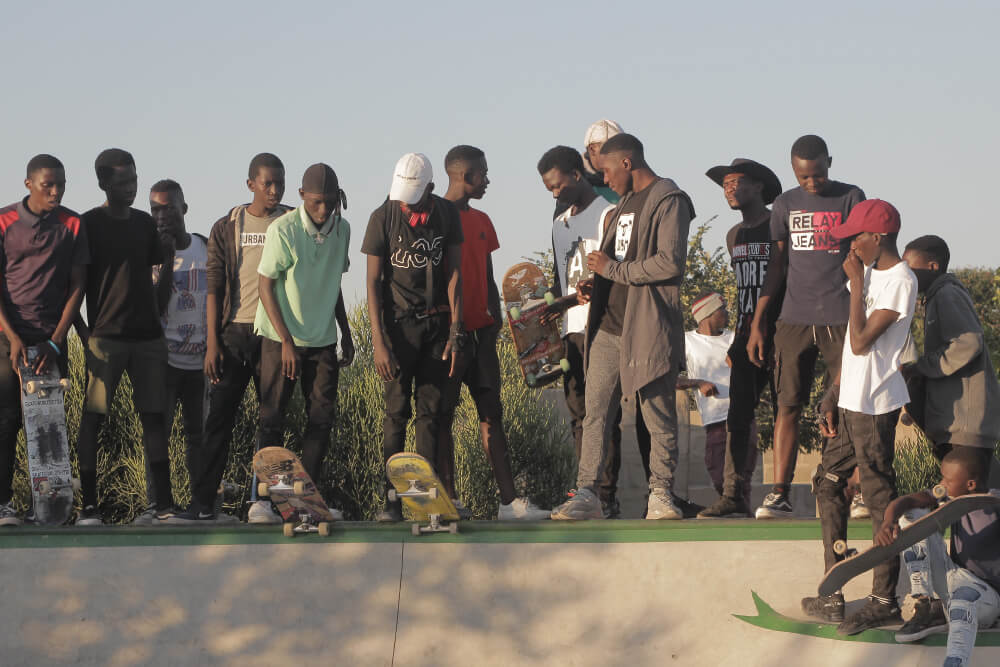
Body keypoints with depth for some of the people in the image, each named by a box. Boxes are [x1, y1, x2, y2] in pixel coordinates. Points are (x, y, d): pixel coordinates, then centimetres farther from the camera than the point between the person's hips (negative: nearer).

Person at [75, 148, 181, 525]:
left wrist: (157, 316, 14)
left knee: (154, 416, 1)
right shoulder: (88, 224, -2)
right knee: (92, 418, -6)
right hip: (105, 338, -5)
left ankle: (164, 505, 0)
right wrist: (84, 332, -10)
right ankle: (88, 506, -4)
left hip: (147, 337, 5)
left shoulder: (144, 223, 14)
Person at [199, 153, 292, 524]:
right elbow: (214, 288, 5)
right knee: (220, 417, -3)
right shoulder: (227, 228, 7)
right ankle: (201, 503, 0)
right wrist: (212, 342, -4)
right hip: (234, 331, 0)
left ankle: (262, 501, 2)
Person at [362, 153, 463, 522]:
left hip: (438, 321, 2)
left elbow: (454, 274, 3)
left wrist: (455, 332, -3)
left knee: (431, 410, -1)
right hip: (399, 321, -2)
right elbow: (373, 281, -6)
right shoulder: (384, 217, -7)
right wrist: (378, 341, -12)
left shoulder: (447, 214, 0)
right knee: (397, 410, -6)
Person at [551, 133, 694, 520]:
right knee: (595, 414, 3)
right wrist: (595, 284, 9)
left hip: (648, 330, -8)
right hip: (608, 328, 8)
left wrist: (614, 270, -13)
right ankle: (586, 494, 3)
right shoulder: (625, 204, 21)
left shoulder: (668, 201, -8)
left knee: (659, 419, 0)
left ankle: (660, 495, 7)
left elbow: (671, 262, -19)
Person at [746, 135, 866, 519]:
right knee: (787, 405, -4)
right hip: (794, 318, 2)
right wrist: (757, 323, 9)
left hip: (840, 318, -2)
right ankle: (779, 495, -5)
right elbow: (777, 266, 14)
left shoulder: (851, 199, 4)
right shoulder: (785, 204, 12)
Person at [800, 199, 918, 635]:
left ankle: (884, 601, 2)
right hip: (851, 402, 10)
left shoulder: (900, 281, -15)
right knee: (828, 483, 13)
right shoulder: (871, 274, 14)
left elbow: (861, 342, -21)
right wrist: (831, 398, 13)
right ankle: (833, 595, 17)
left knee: (879, 494, -4)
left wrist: (857, 284, -14)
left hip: (875, 406, -10)